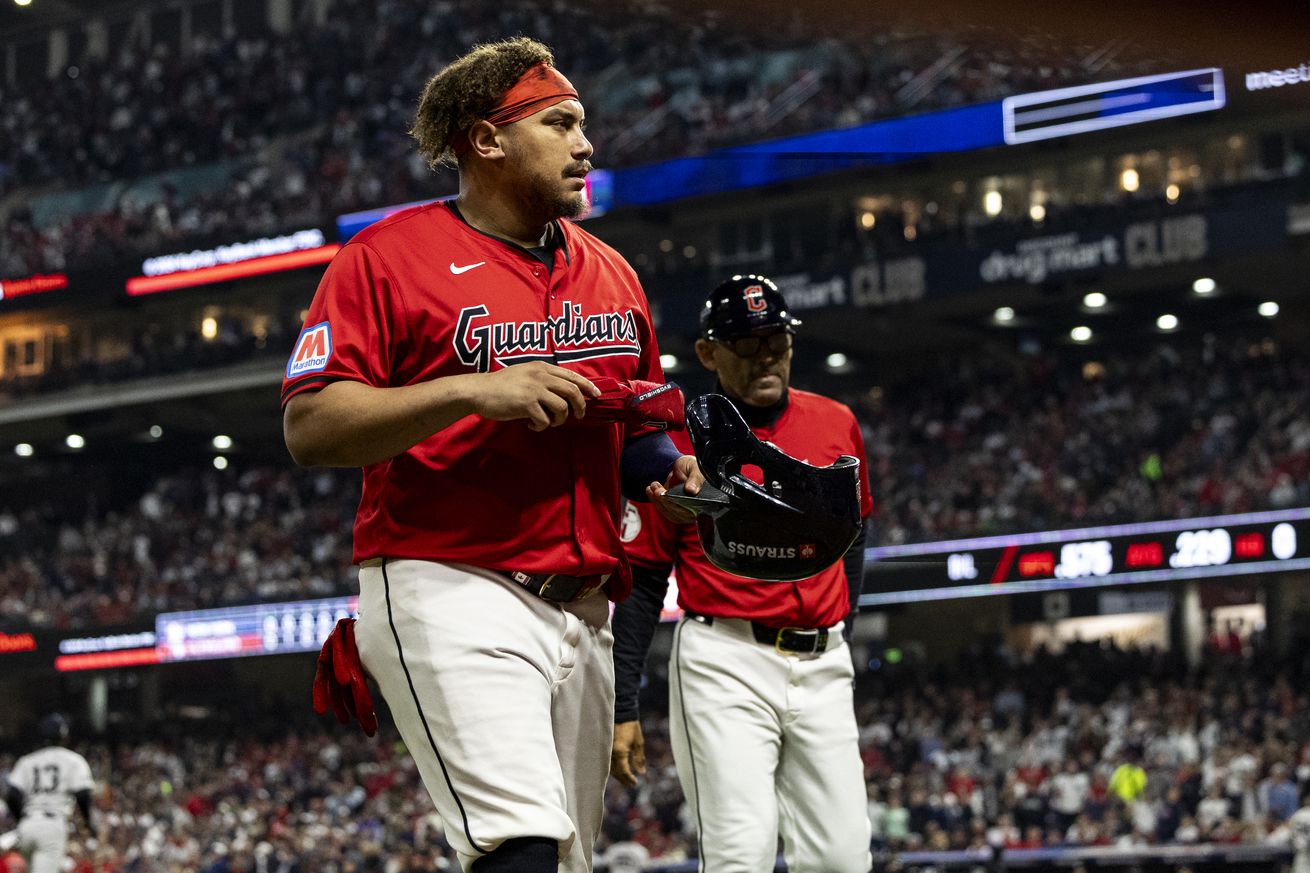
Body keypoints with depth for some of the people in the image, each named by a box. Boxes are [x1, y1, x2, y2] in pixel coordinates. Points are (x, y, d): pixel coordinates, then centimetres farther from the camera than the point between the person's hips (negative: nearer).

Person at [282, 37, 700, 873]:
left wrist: (667, 469, 5)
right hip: (450, 591, -7)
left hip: (583, 608, 7)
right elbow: (309, 427, -11)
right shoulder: (388, 256, -2)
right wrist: (475, 391, -20)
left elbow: (637, 427, 29)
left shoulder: (612, 272, 17)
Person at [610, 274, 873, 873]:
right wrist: (622, 709, -3)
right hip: (724, 665, -4)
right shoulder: (677, 443, -2)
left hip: (822, 667, 4)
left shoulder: (837, 425, 9)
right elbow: (640, 583, 0)